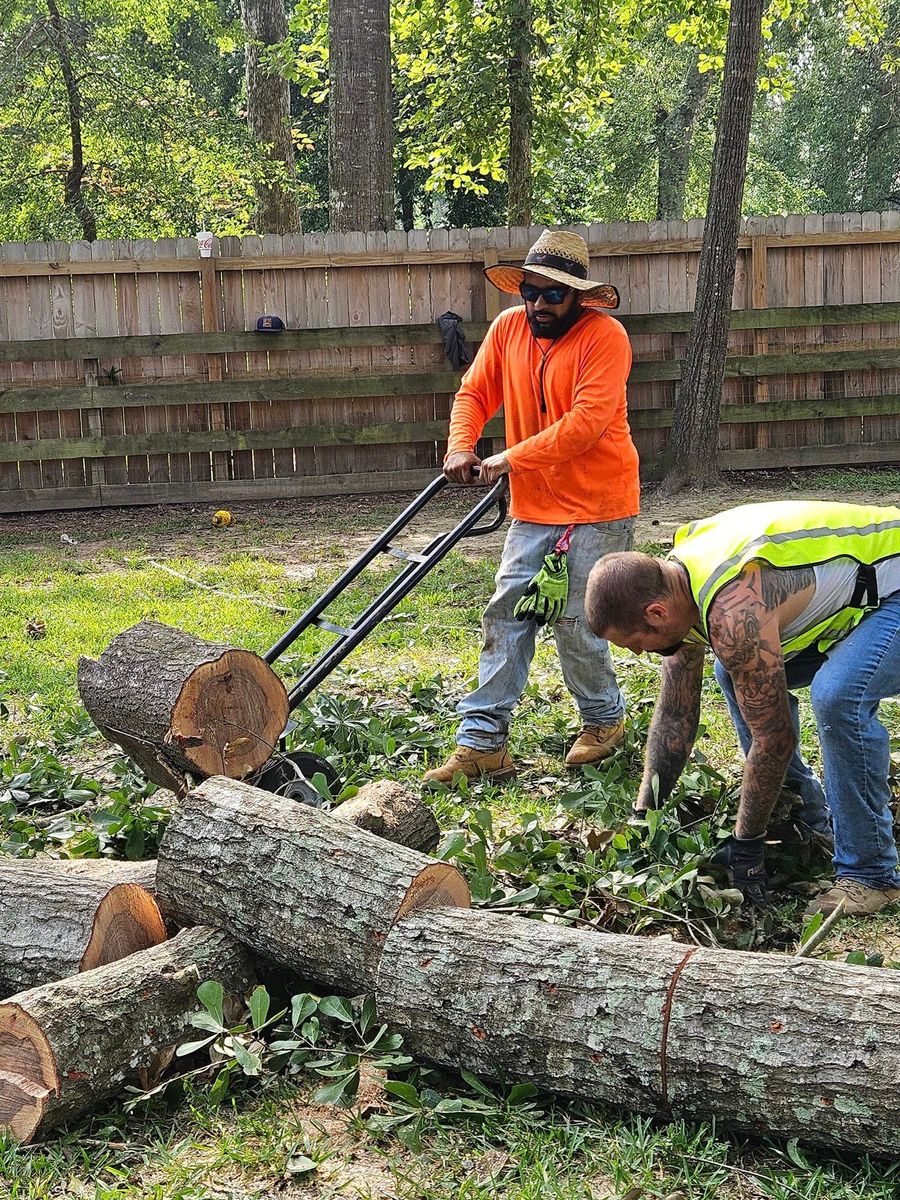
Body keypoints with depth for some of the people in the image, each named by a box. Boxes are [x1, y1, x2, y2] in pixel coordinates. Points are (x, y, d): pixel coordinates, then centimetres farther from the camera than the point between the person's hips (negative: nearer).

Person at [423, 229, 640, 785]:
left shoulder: (604, 337, -15)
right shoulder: (508, 328, 4)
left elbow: (587, 421, -23)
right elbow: (474, 393, 8)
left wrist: (512, 458, -24)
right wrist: (461, 447, -12)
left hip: (598, 506, -6)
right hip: (533, 507, 6)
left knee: (576, 623, -3)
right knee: (506, 615, 1)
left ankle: (606, 719, 23)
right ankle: (482, 742, 4)